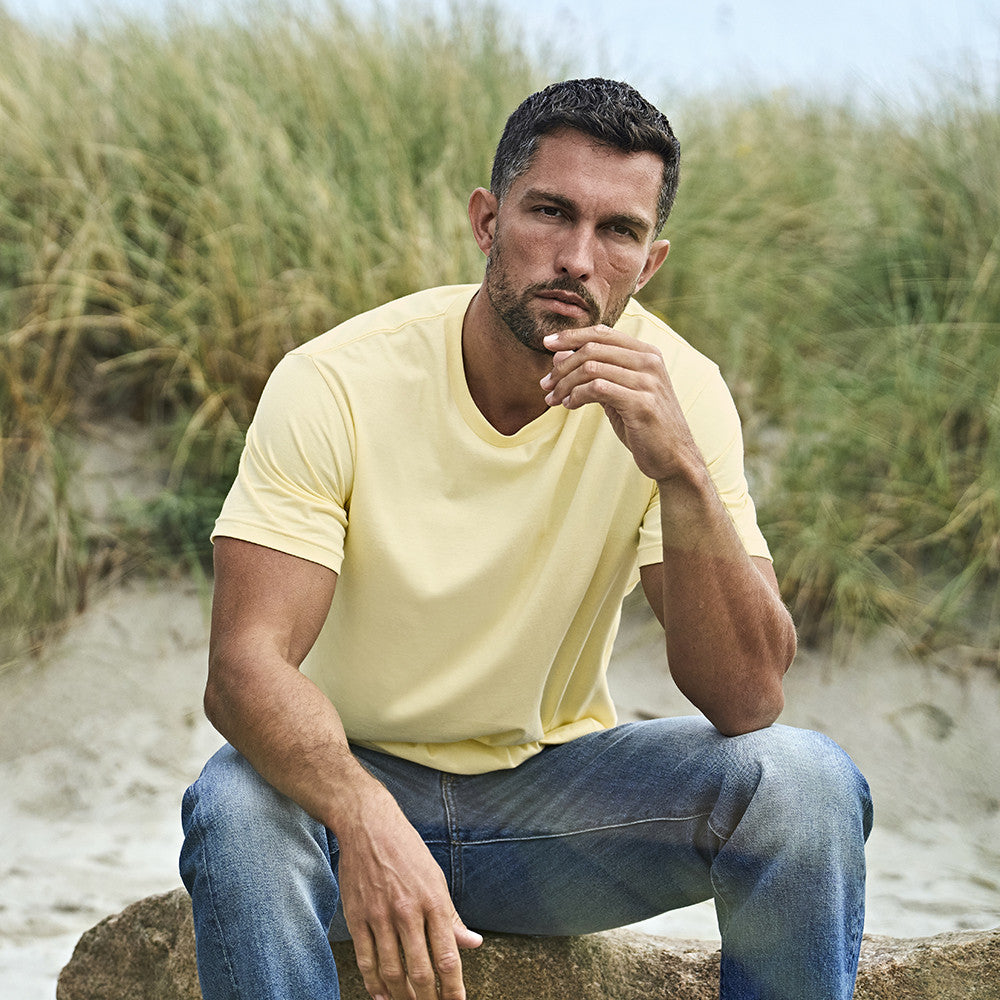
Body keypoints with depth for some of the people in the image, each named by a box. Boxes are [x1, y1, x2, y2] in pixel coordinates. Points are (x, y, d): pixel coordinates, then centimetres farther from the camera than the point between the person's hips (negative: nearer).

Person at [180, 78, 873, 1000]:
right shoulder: (335, 384, -18)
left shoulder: (675, 390, -12)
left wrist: (681, 471, -35)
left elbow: (748, 699, -20)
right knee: (237, 808, -35)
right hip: (356, 778, -2)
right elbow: (245, 665, -26)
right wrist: (367, 821, -46)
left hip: (556, 794, 2)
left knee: (806, 782, -23)